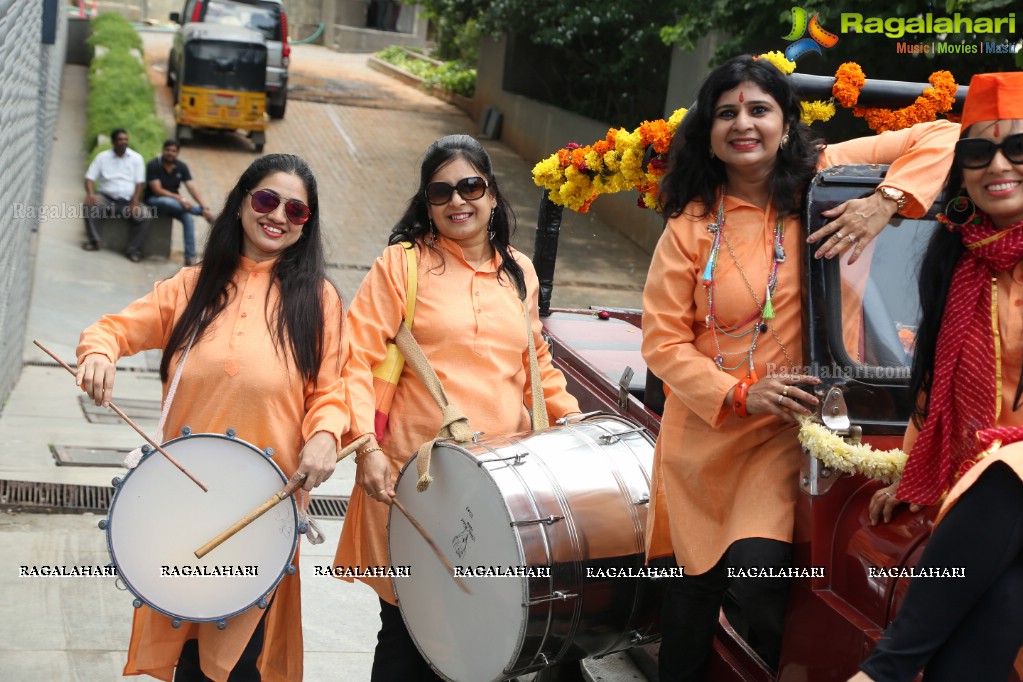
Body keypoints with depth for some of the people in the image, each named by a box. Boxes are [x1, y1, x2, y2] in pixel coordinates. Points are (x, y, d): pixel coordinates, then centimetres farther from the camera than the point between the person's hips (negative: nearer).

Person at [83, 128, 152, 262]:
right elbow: (90, 177, 1)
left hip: (129, 201, 0)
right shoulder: (102, 157, 5)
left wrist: (135, 203, -14)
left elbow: (139, 183, 0)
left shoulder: (136, 158, 5)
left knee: (144, 217, -26)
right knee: (90, 205, -30)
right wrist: (90, 193, -20)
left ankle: (133, 249, -13)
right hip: (107, 198, 0)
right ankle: (94, 240, -16)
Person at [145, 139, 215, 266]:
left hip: (174, 201, 5)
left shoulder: (181, 167, 0)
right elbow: (157, 190, -21)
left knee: (188, 218, -24)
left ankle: (190, 258, -24)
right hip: (154, 201, -4)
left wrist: (204, 207, -22)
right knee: (167, 201, -39)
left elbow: (192, 188, -8)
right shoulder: (153, 165, -14)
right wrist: (180, 198, -31)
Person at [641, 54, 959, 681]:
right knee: (698, 575, 11)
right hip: (705, 430, 2)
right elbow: (663, 342, -5)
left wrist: (888, 200, -23)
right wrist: (740, 394, -18)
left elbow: (941, 135, -6)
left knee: (758, 569, -16)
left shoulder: (821, 176, -4)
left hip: (786, 425, -1)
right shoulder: (690, 228, -4)